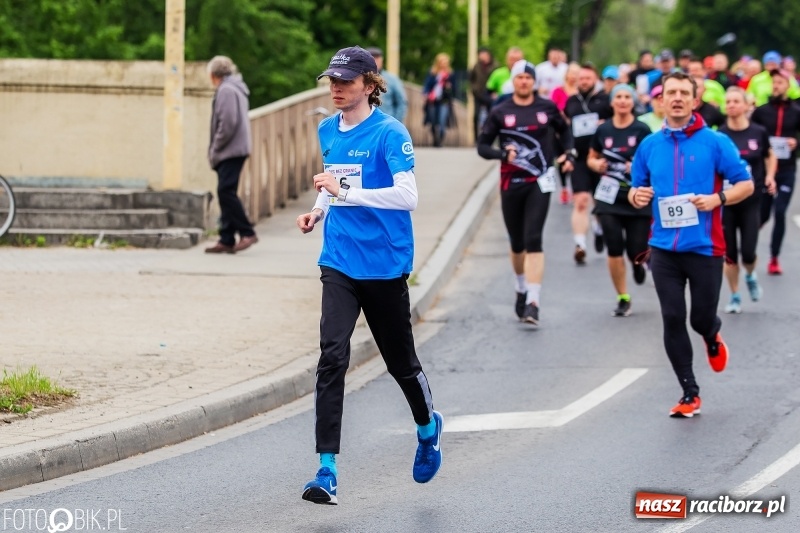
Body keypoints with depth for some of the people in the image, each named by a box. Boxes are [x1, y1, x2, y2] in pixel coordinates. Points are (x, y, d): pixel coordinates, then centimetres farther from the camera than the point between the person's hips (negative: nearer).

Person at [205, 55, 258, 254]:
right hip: (235, 150, 10)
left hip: (230, 151, -10)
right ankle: (227, 240, 8)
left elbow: (228, 123, -20)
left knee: (226, 191, -13)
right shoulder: (237, 89, 21)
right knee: (226, 193, 8)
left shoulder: (226, 90, -11)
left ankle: (247, 233, -13)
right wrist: (216, 150, 18)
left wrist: (216, 148, -11)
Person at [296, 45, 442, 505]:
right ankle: (327, 472, -17)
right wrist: (320, 210, 7)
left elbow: (408, 196, -23)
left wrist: (345, 191, -27)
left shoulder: (390, 134, -12)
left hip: (384, 265, -4)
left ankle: (428, 426, 45)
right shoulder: (328, 131, 8)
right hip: (339, 263, 4)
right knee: (332, 356, -13)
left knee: (400, 359, 11)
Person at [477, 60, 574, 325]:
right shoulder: (500, 112, 1)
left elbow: (563, 130, 21)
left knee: (533, 240, -13)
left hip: (539, 183, -2)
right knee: (517, 243, 13)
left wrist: (569, 154, 5)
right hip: (510, 184, 2)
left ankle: (533, 303, -18)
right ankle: (522, 289, 37)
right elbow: (482, 145, 2)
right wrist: (503, 154, -17)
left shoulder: (547, 108, 3)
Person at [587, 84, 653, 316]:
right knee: (614, 251, -5)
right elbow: (591, 158, 17)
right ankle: (623, 299, 8)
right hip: (609, 198, 2)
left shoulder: (642, 130, -4)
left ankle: (639, 261, 37)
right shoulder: (603, 130, 5)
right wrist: (596, 164, -5)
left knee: (636, 253, -2)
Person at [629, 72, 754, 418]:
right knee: (672, 319, -2)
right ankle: (689, 393, 7)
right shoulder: (649, 146, 8)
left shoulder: (715, 142, -3)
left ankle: (712, 336, 43)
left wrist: (718, 199, -18)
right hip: (664, 247, 2)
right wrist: (636, 196, -6)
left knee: (701, 317, 4)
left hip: (705, 247, -2)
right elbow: (636, 190, 17)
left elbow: (746, 184, -1)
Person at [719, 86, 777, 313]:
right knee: (729, 252, 3)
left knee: (748, 252, -4)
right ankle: (735, 297, 19)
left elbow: (770, 156, 14)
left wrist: (770, 177, -1)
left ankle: (751, 276, 31)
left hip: (751, 201, 0)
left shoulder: (759, 133, -3)